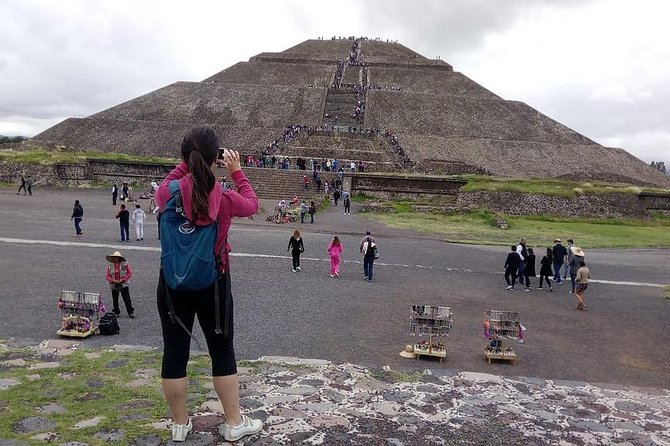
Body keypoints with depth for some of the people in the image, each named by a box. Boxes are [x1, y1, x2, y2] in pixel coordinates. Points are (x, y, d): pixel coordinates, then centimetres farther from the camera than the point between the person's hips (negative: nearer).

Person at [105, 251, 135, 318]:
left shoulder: (125, 264, -3)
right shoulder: (110, 266, 5)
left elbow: (130, 273, -3)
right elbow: (107, 276, 6)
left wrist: (123, 279, -12)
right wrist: (112, 280, -13)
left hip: (123, 285, -3)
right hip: (114, 285, 3)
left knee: (127, 299, -4)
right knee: (115, 300, 9)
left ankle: (131, 312, 0)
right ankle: (116, 313, 21)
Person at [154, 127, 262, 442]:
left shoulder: (168, 194, -13)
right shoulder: (225, 199, -17)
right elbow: (252, 205, 5)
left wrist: (186, 164, 9)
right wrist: (236, 171, 9)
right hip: (212, 284, -1)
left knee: (174, 353, 14)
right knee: (222, 352, 13)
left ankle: (180, 424, 29)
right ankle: (234, 423, 26)